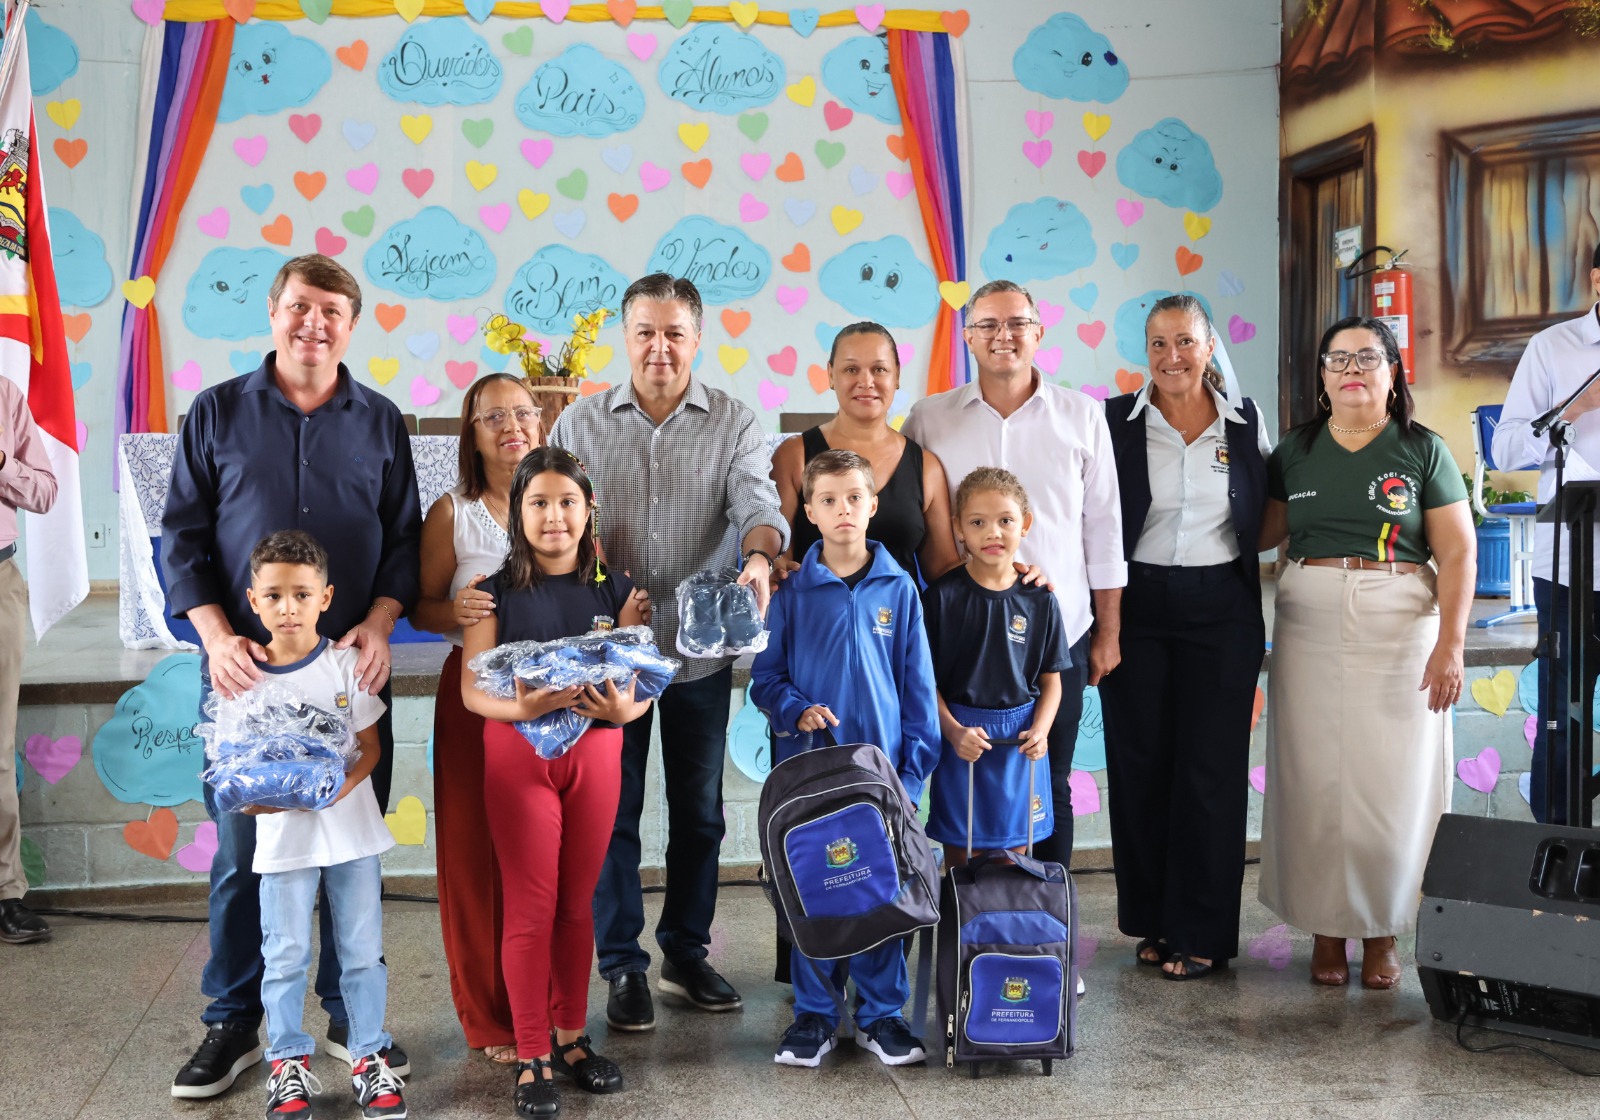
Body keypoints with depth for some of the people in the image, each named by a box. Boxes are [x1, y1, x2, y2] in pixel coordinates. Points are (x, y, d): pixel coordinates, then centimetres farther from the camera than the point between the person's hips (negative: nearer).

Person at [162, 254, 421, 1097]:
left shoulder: (380, 422, 9)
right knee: (242, 851, 3)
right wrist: (216, 636, -8)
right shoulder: (217, 413, 6)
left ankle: (352, 1016, 20)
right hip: (245, 669, -1)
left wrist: (379, 625, -8)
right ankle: (233, 1023, 18)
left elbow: (405, 539, 8)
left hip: (352, 670, 1)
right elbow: (183, 537, 5)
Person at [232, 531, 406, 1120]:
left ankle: (369, 1056, 21)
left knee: (363, 950, 8)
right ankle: (289, 1061, 23)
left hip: (350, 827, 0)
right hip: (282, 834, 0)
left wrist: (345, 782, -19)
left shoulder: (346, 664, -3)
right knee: (285, 955, 8)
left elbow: (370, 744, 0)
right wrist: (251, 796, -20)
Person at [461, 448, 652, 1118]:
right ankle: (532, 1057, 10)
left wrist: (622, 708, -21)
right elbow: (472, 690, -8)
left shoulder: (614, 591, 4)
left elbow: (644, 686, 2)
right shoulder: (498, 592, -2)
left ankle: (571, 1036, 25)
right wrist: (523, 707, -27)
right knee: (530, 906, 1)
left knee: (578, 903, 11)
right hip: (518, 754, -2)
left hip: (595, 753, 2)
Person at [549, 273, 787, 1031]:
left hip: (701, 648, 0)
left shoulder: (734, 423, 1)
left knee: (699, 811, 11)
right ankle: (622, 965, 17)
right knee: (612, 811, 4)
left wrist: (757, 554, -35)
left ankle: (686, 953, 27)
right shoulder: (579, 424, 5)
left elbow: (756, 500, -14)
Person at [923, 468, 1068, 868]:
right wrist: (953, 731, -17)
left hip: (1020, 741, 2)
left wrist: (1040, 729, -10)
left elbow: (1050, 678, 6)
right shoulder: (942, 596, -6)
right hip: (960, 739, -2)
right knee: (959, 857, 7)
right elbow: (926, 678, -5)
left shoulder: (1038, 599, 1)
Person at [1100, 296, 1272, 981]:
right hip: (1138, 608, 0)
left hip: (1221, 611, 0)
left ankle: (1202, 933, 10)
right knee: (1140, 764, 5)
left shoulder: (1246, 423, 6)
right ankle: (1154, 921, 19)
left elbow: (1264, 521, 12)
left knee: (1211, 767, 0)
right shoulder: (1116, 422, 1)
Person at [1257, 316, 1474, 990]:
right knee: (1315, 781, 2)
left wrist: (1450, 644, -10)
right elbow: (1262, 531, 13)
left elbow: (1457, 553, -1)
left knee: (1392, 782, 0)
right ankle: (1326, 929, 14)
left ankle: (1382, 934, 13)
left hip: (1401, 631, -2)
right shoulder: (1295, 451, 10)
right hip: (1311, 631, 2)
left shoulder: (1423, 450, 3)